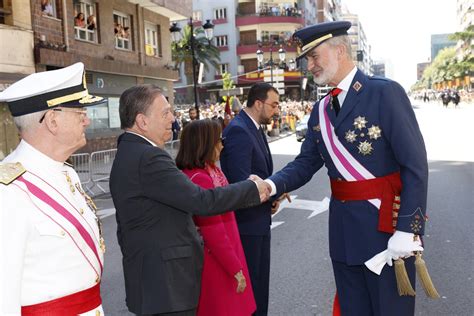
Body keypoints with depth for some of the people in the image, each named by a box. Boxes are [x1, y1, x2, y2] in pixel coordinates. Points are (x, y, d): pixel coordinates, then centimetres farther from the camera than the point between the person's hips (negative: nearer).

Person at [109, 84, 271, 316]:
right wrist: (252, 189, -12)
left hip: (146, 277, 11)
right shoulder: (149, 158, -22)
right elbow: (202, 201, -25)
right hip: (167, 284, -10)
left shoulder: (126, 155, 12)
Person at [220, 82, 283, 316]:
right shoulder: (238, 130, -21)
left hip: (259, 219, 9)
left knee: (260, 281, 20)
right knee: (249, 282, 5)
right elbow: (242, 183, -28)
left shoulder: (255, 128, 9)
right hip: (247, 222, -9)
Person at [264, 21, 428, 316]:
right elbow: (306, 163, 6)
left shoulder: (385, 93, -11)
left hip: (386, 224, -6)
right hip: (343, 228, 6)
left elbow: (416, 165, -14)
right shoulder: (321, 110, 9)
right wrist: (271, 184, -14)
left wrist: (407, 230, -18)